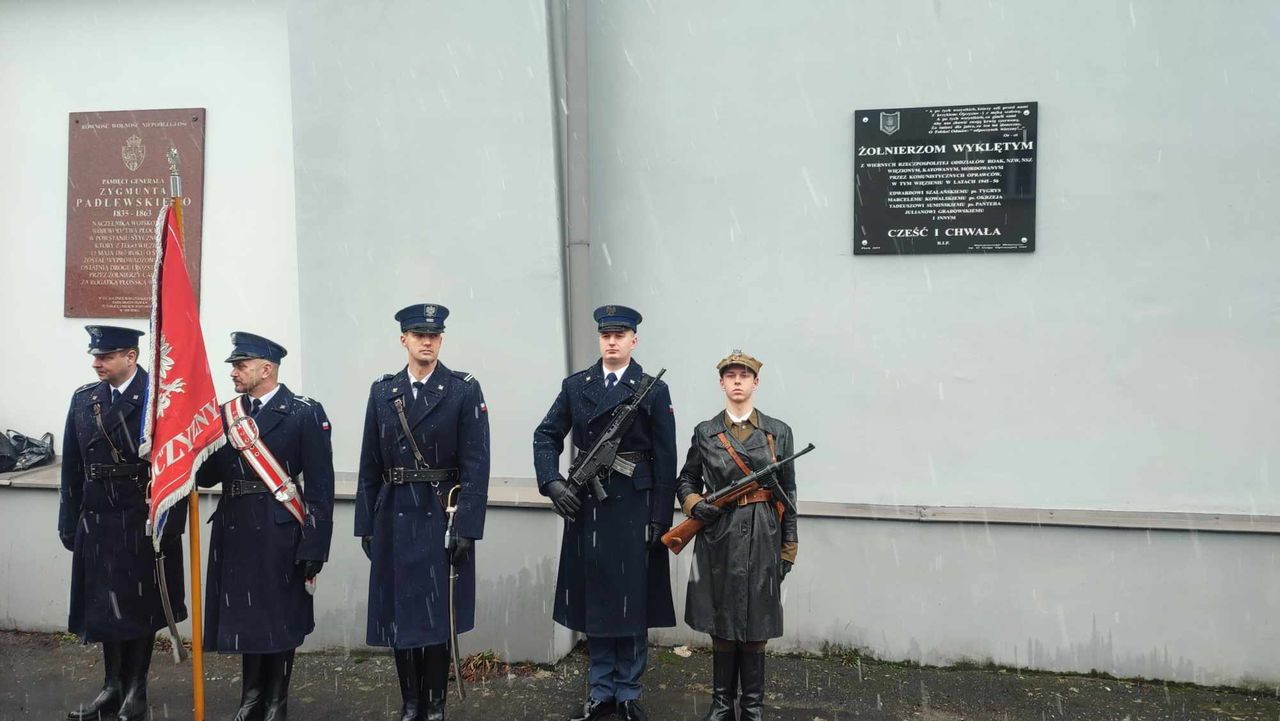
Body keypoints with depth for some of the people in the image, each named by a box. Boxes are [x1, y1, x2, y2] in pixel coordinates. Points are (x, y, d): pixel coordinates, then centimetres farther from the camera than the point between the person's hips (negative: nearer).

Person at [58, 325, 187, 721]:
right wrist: (69, 523, 7)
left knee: (142, 607, 6)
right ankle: (113, 688, 24)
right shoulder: (83, 398, 7)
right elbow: (72, 466, 9)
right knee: (105, 606, 12)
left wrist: (170, 522, -15)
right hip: (99, 521, 5)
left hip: (146, 523, -5)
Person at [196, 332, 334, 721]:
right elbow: (208, 474, 6)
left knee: (280, 616, 6)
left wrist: (315, 546, -14)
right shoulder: (226, 414, 9)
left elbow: (320, 485, -11)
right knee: (245, 614, 15)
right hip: (236, 531, 5)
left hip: (280, 533, -5)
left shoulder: (305, 413, -8)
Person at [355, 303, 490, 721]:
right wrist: (366, 523, 5)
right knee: (398, 611, 9)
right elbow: (370, 464, 8)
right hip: (395, 516, 3)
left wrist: (467, 525, -14)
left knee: (438, 612, 3)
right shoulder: (382, 391, 8)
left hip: (442, 515, -3)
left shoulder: (465, 390, -3)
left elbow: (476, 464, -8)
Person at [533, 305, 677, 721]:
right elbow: (547, 436, 7)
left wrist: (660, 519, -8)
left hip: (634, 509, -3)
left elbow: (665, 460, -4)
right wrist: (552, 482, -9)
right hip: (586, 504, 3)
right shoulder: (575, 386, 7)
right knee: (594, 598, 10)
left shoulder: (654, 390, -2)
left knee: (632, 600, 5)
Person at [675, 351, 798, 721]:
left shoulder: (779, 432, 3)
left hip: (762, 541, -1)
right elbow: (686, 482, 12)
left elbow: (787, 494, 5)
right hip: (718, 540, 1)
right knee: (720, 624, 8)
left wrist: (788, 549, 3)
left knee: (755, 627, 4)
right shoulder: (705, 432, 4)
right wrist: (694, 505, -10)